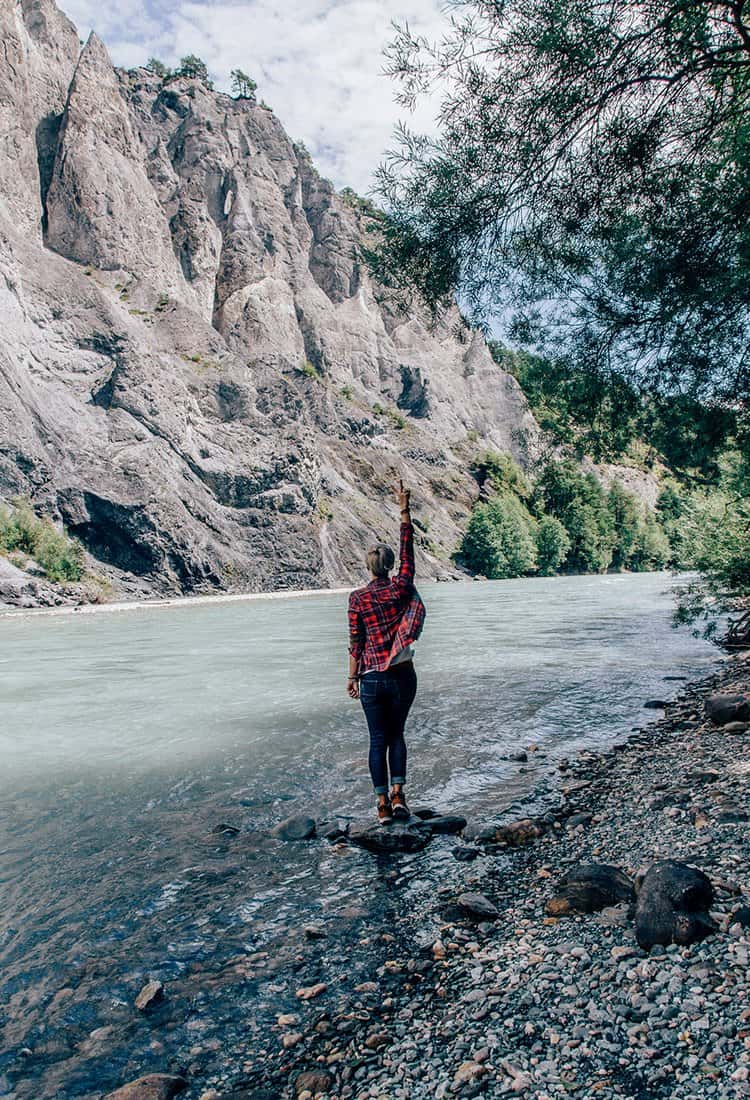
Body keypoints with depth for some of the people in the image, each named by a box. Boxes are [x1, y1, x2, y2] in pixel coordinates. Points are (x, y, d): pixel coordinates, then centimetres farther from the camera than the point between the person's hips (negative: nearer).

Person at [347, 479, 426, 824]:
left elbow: (355, 642, -5)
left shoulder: (357, 598, -7)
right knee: (396, 734, 18)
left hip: (371, 677, -1)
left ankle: (383, 804, 11)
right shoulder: (402, 588, -5)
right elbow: (408, 548, 5)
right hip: (402, 676, 1)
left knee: (378, 739, 9)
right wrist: (405, 510, 10)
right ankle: (398, 794, 9)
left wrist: (352, 677, 4)